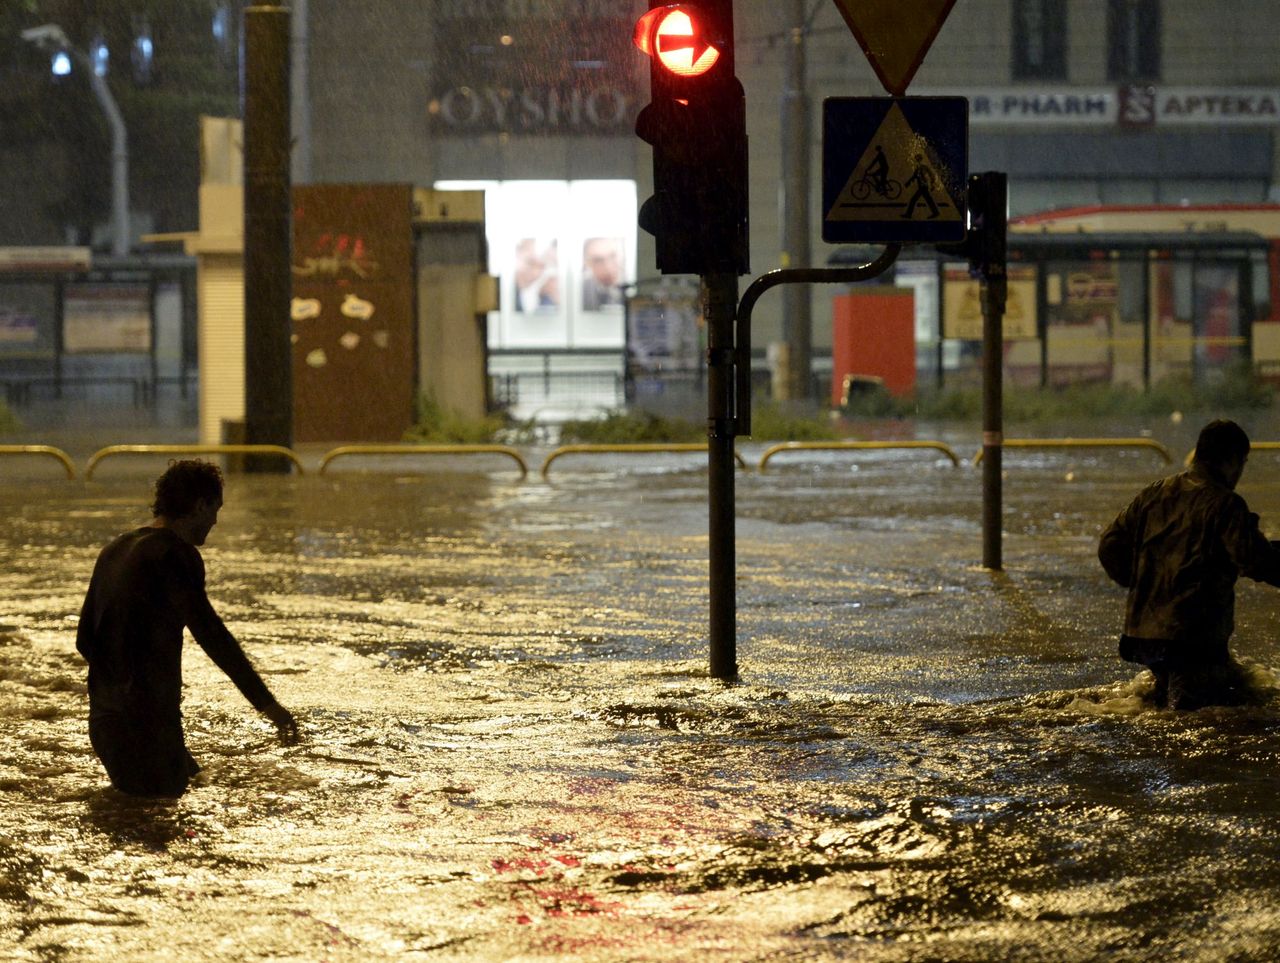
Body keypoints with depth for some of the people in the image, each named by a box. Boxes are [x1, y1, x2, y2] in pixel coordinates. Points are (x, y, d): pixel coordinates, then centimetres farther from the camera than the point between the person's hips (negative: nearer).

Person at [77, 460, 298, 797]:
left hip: (105, 715, 9)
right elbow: (208, 630, -23)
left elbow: (85, 640, 21)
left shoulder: (114, 551, 16)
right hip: (148, 719, -9)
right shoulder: (176, 554, -11)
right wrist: (266, 703, -27)